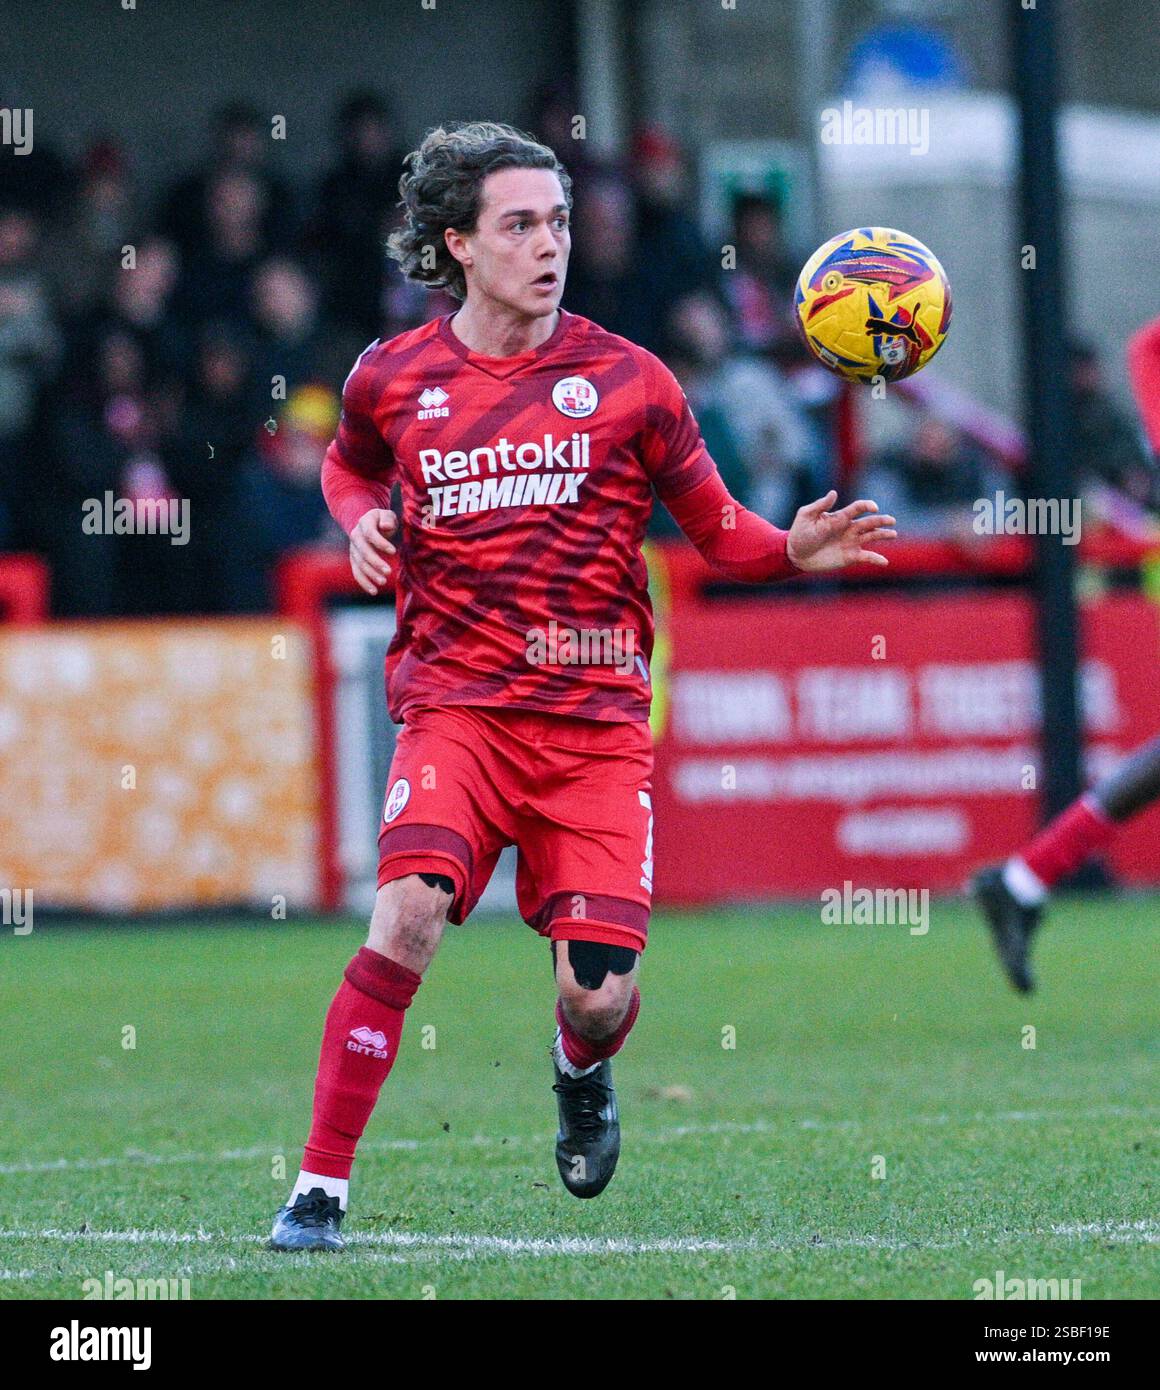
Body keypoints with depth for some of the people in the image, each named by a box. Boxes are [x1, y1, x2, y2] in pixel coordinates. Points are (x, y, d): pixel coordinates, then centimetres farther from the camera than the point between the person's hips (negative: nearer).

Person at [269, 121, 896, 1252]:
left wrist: (792, 549, -11)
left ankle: (580, 1072, 33)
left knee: (599, 998, -8)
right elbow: (349, 466, 28)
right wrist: (361, 523, 5)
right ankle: (319, 1187, -16)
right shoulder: (393, 379, 5)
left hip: (596, 717, 0)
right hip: (456, 706, 0)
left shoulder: (627, 381, 2)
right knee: (407, 916, -25)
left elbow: (715, 528, 10)